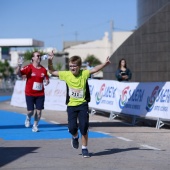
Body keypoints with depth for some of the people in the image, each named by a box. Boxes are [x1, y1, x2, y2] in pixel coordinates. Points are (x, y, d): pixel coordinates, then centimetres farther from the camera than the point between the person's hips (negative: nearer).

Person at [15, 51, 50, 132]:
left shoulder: (43, 70, 3)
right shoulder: (29, 68, -8)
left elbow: (47, 79, 13)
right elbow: (18, 73, -17)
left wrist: (46, 82, -11)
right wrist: (19, 66, -37)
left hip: (40, 94, 3)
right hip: (30, 94, -3)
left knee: (39, 111, 0)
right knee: (30, 111, -2)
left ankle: (35, 126, 19)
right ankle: (28, 118, 34)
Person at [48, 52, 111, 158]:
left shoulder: (84, 74, -7)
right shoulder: (66, 75, -3)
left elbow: (95, 69, -16)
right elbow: (52, 71, 2)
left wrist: (105, 64, -31)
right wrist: (50, 62, -14)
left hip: (83, 104, -1)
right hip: (71, 105, 1)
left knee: (84, 127, -2)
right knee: (72, 127, -5)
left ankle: (84, 149, 14)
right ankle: (75, 137, 32)